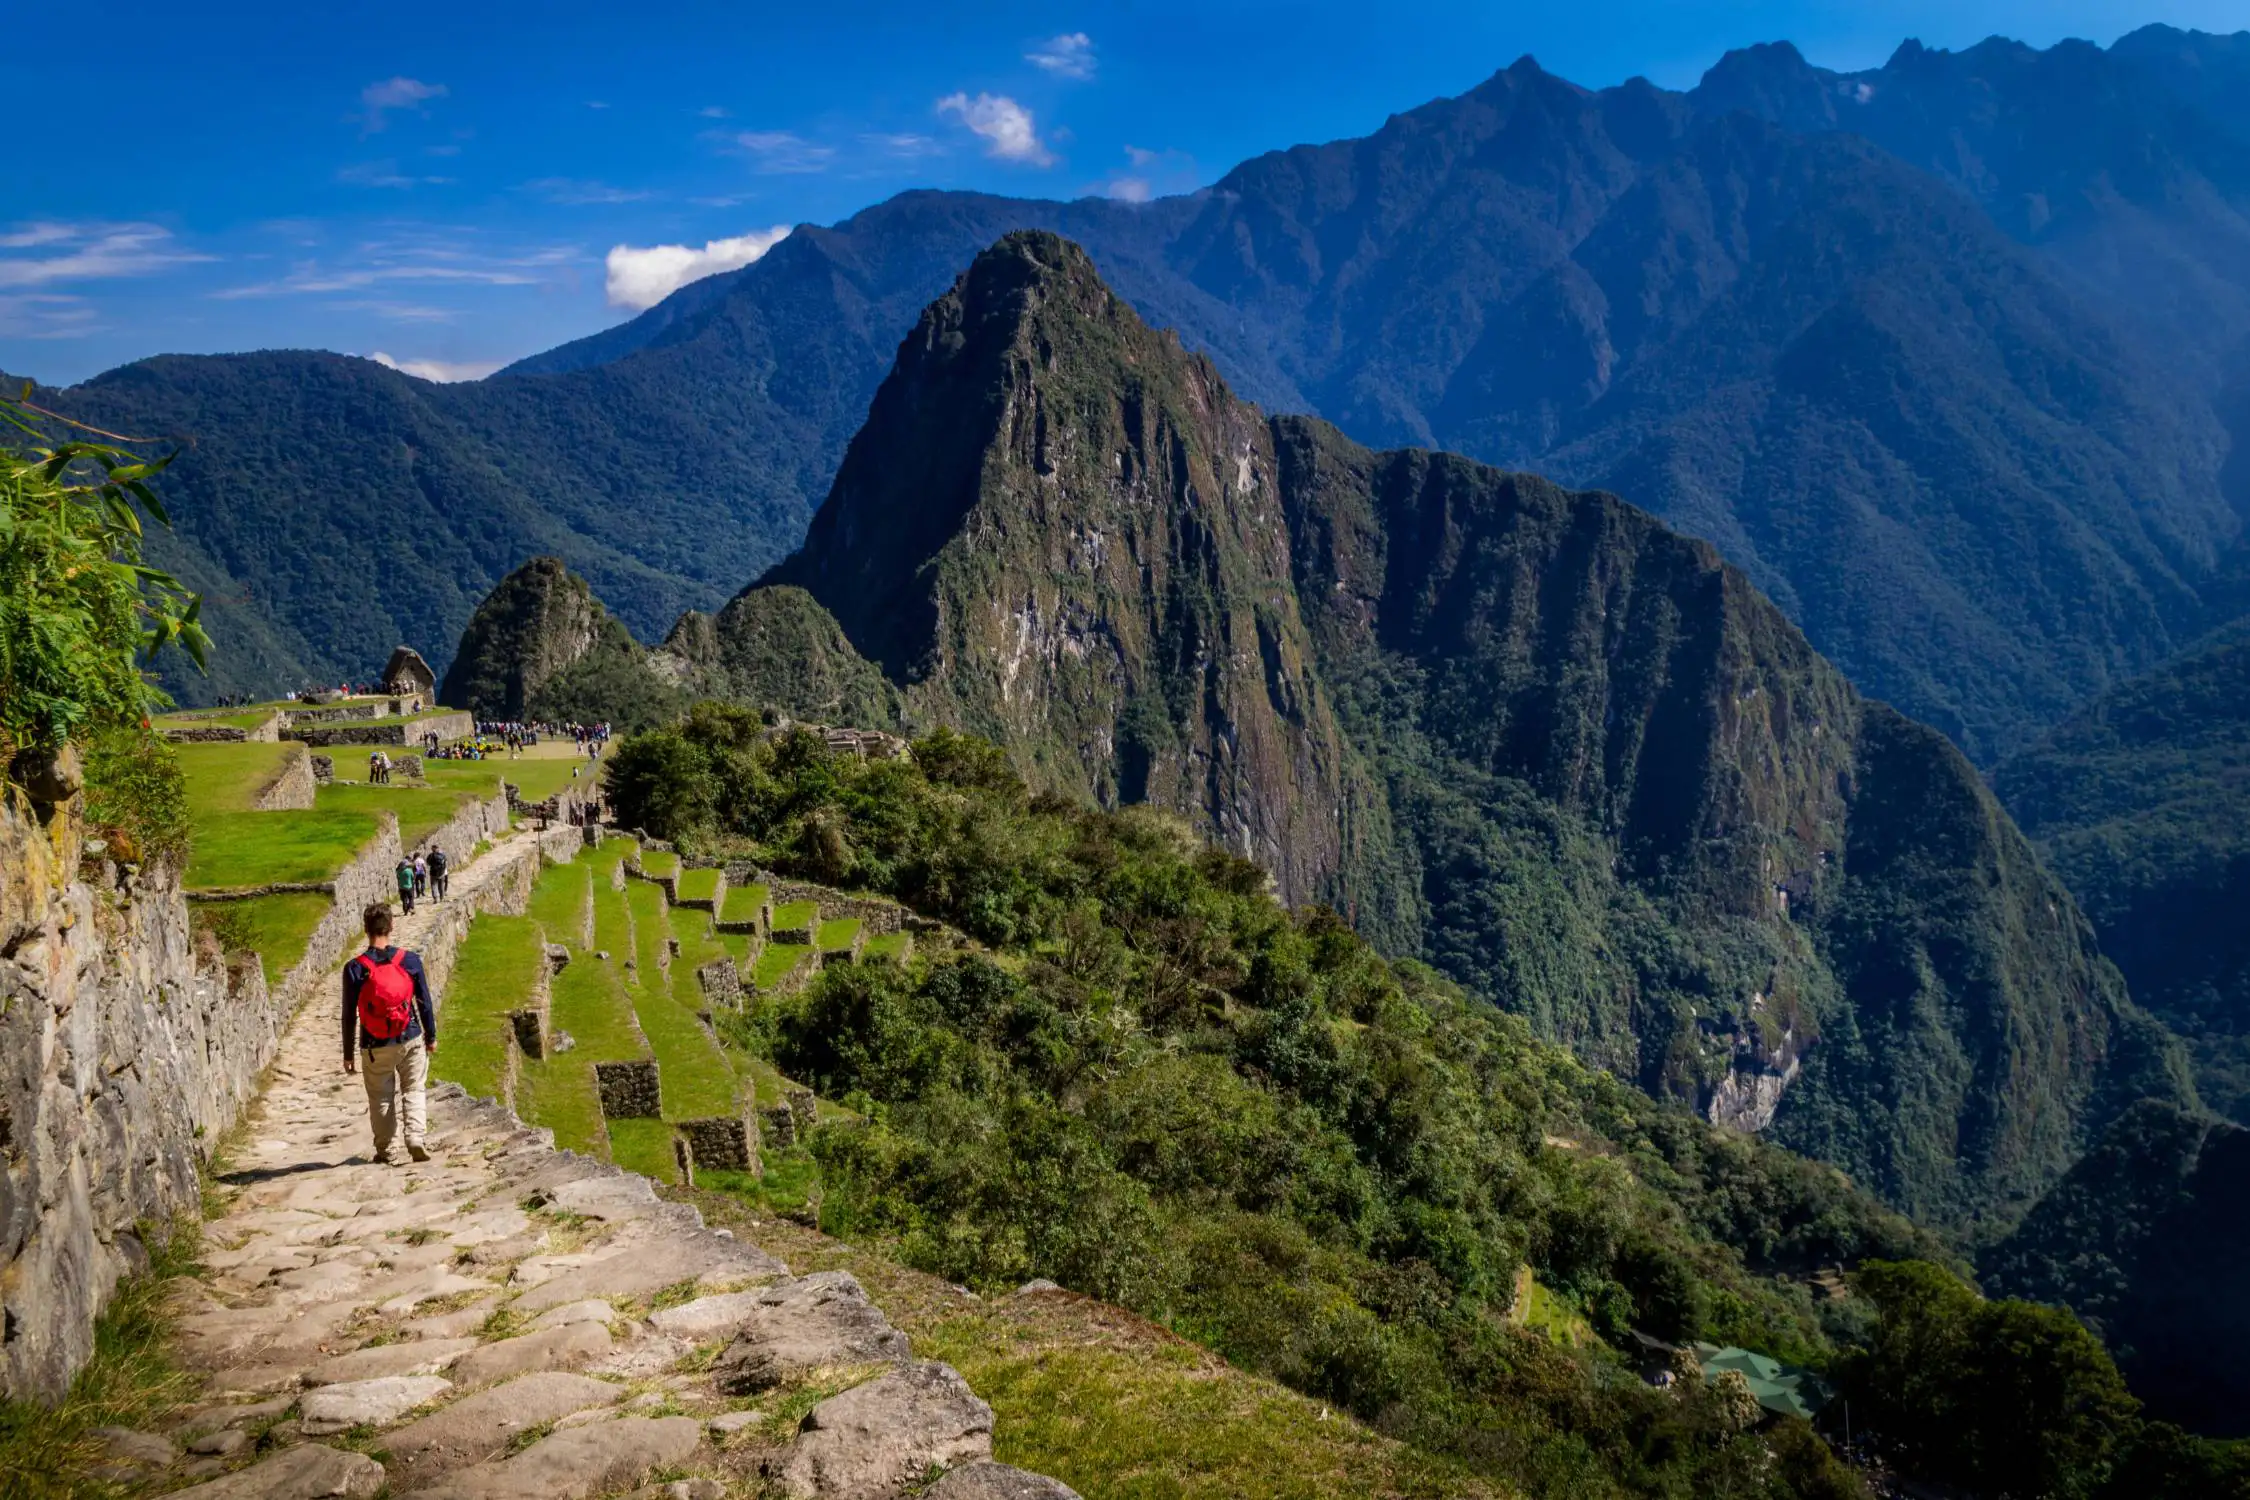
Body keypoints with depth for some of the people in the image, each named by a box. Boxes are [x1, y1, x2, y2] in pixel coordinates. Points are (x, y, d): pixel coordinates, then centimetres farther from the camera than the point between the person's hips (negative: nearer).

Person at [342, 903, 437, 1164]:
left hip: (375, 1047, 0)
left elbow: (349, 1015, -4)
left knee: (380, 1099, 13)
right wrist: (431, 1037, 14)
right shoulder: (410, 960, -6)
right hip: (411, 1040, 0)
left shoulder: (354, 968, -9)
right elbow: (425, 1003, 1)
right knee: (414, 1091, 13)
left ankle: (384, 1151, 18)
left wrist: (348, 1054, 5)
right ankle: (416, 1139, -4)